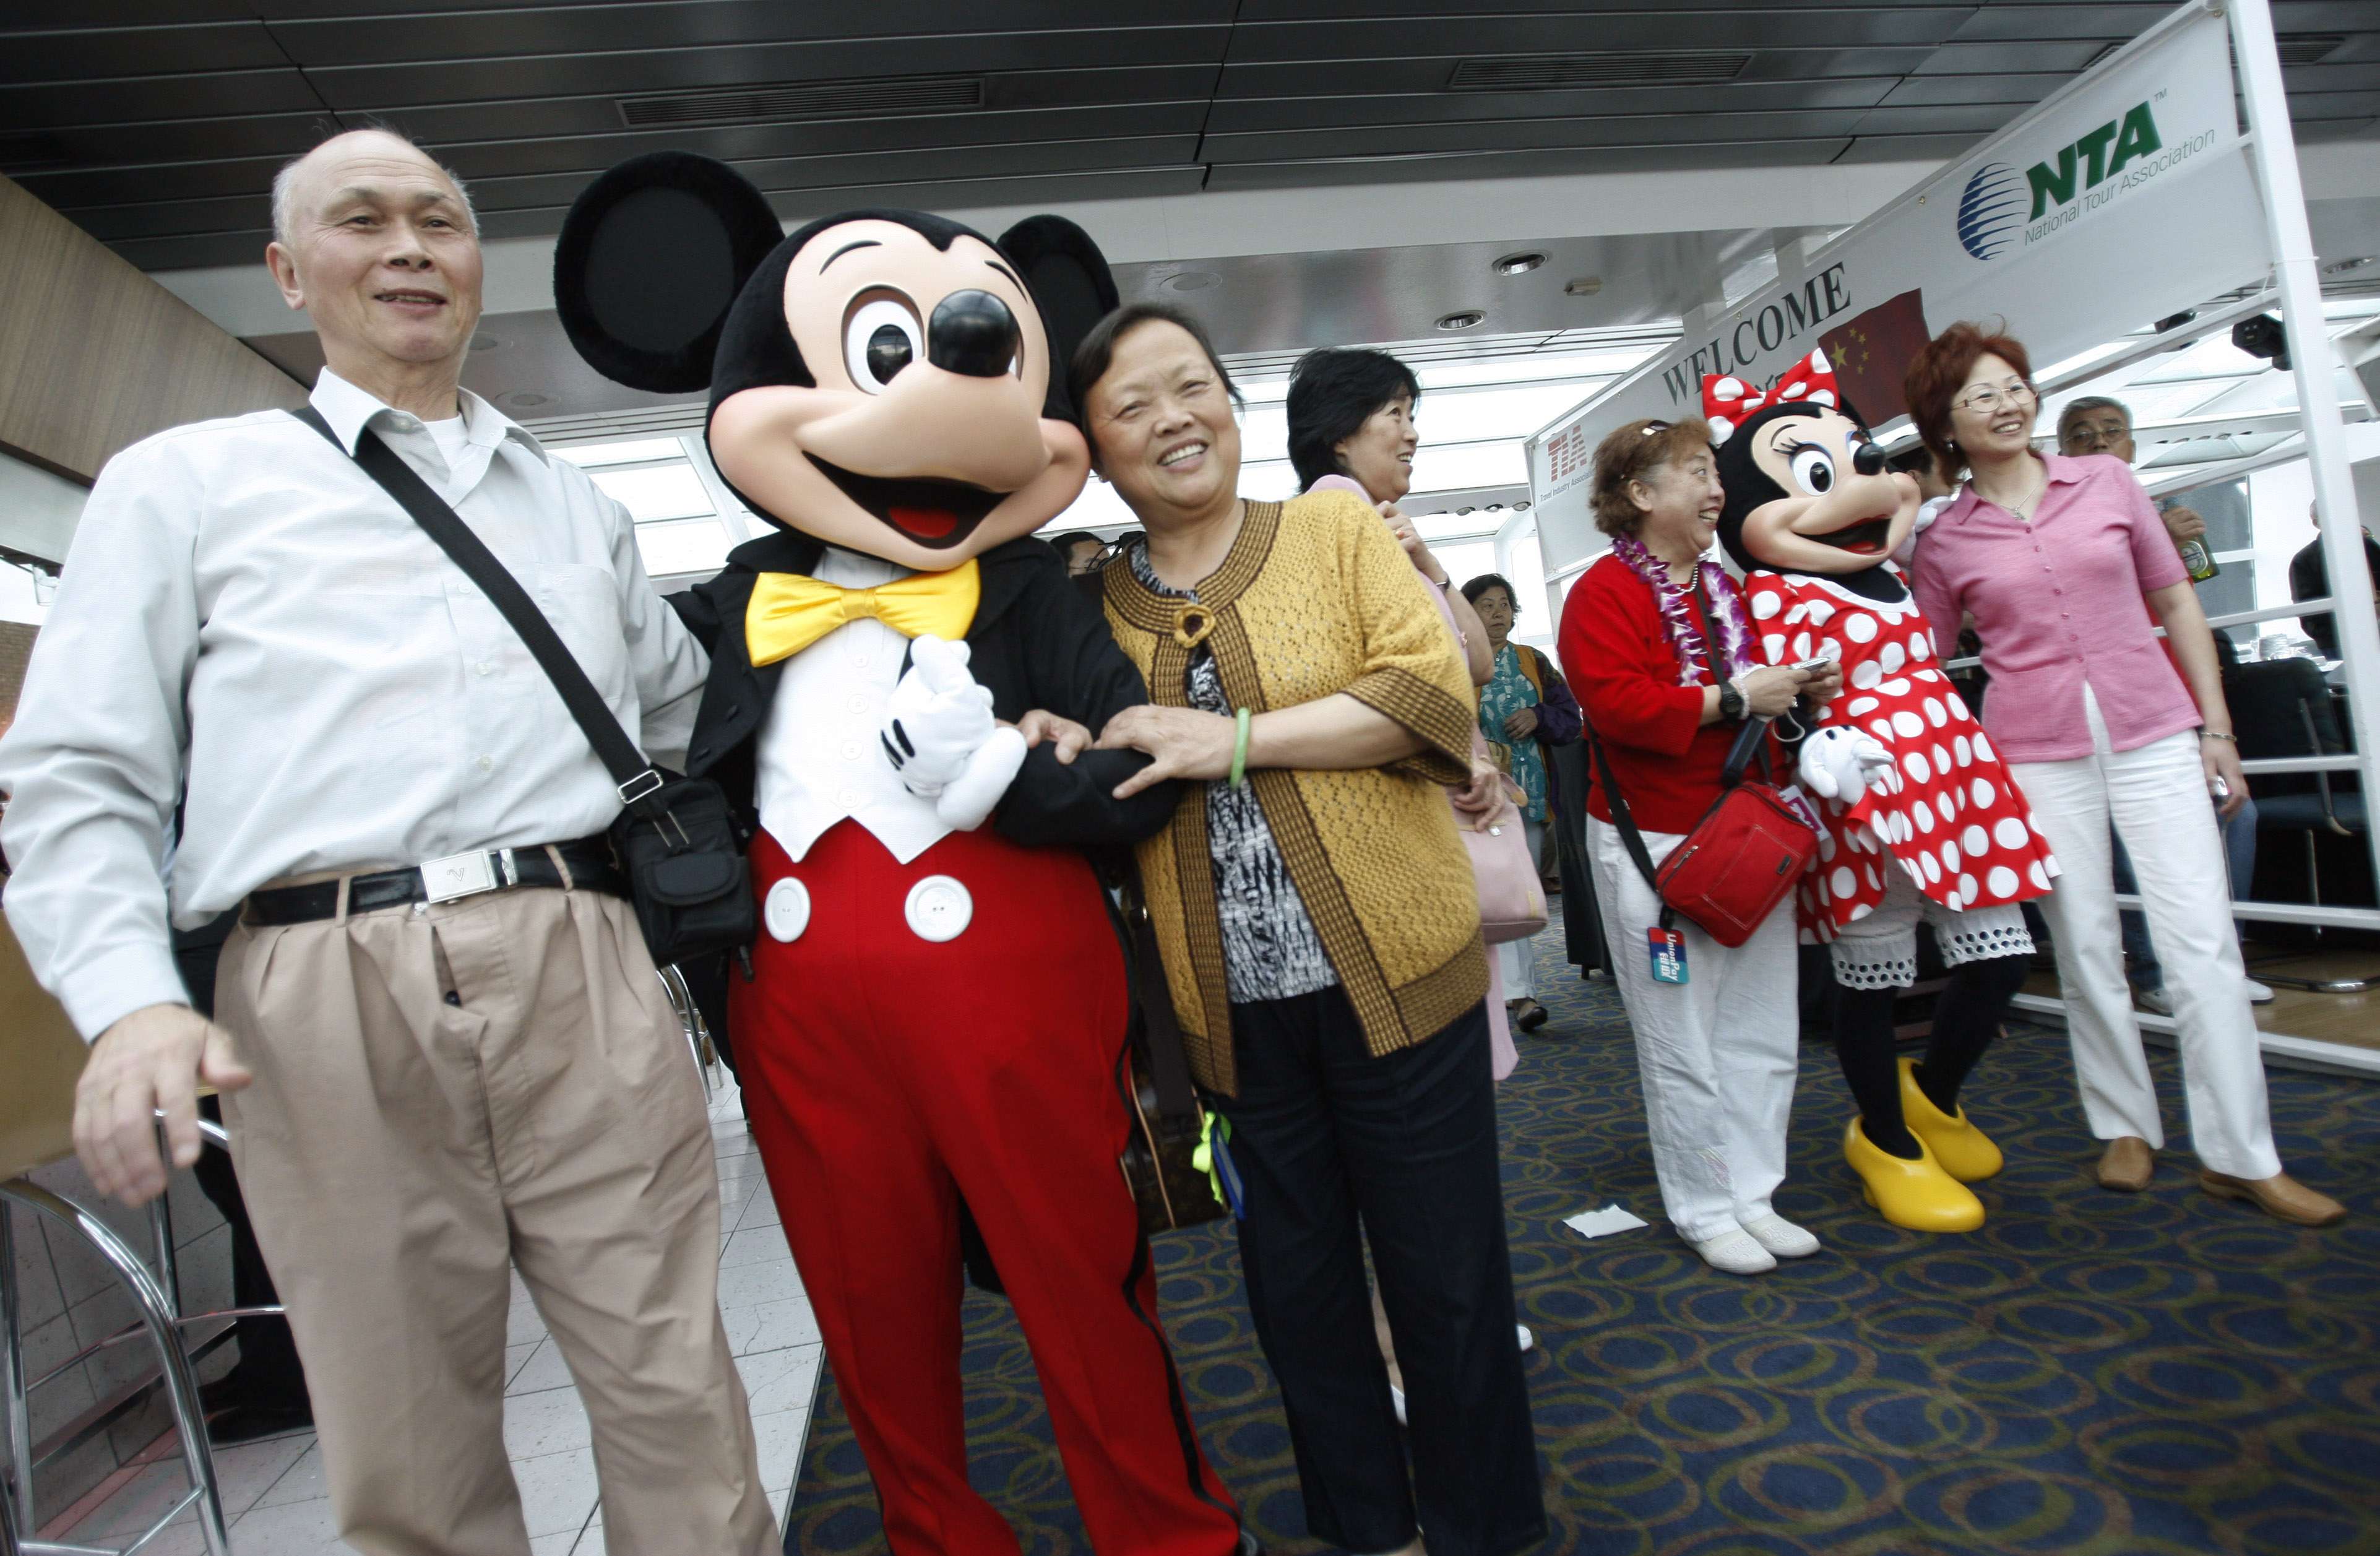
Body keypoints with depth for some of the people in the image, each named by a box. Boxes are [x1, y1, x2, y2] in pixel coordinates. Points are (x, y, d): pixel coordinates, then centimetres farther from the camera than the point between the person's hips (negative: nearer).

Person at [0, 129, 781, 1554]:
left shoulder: (581, 508, 22)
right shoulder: (184, 483, 13)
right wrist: (130, 1001, -8)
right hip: (327, 1000, -1)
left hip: (586, 981, 2)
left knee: (676, 1397, 3)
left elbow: (692, 720, 29)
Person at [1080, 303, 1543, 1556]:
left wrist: (1236, 737, -16)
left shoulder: (1336, 528, 1)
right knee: (1296, 1285, 16)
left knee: (1445, 1269, 9)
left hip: (1394, 972, -2)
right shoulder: (1092, 605, 7)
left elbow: (1431, 686, -11)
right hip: (1231, 1010, 3)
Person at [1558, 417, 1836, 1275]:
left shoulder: (1723, 586, 15)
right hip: (1655, 845, -8)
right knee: (1682, 1042, 2)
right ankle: (1703, 1212, 18)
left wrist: (1802, 686, 8)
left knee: (1764, 1029, 14)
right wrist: (1734, 699, -20)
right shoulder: (1605, 591, -10)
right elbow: (1615, 704, -23)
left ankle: (1753, 1196, 29)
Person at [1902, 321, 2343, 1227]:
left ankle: (2240, 1157, 7)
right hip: (2038, 755, -1)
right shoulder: (1946, 541, 2)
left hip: (2154, 734, 1)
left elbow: (2178, 604, 10)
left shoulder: (2106, 482, 6)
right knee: (2086, 950, 6)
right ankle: (2126, 1127, 23)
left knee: (2204, 941, -3)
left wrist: (2215, 726, 6)